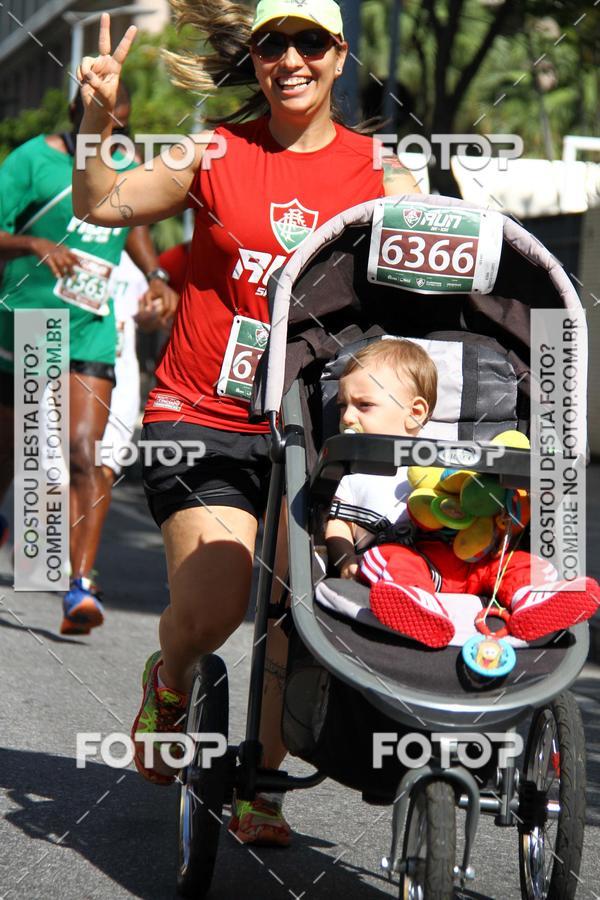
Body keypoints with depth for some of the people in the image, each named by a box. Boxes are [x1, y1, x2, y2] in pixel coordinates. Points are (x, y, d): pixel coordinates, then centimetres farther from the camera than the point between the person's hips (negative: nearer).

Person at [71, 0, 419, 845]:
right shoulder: (217, 151, 3)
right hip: (203, 415, -1)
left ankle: (262, 786, 15)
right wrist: (98, 121, -13)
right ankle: (170, 676, 23)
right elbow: (102, 205, 1)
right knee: (210, 611, -13)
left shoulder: (378, 172, 4)